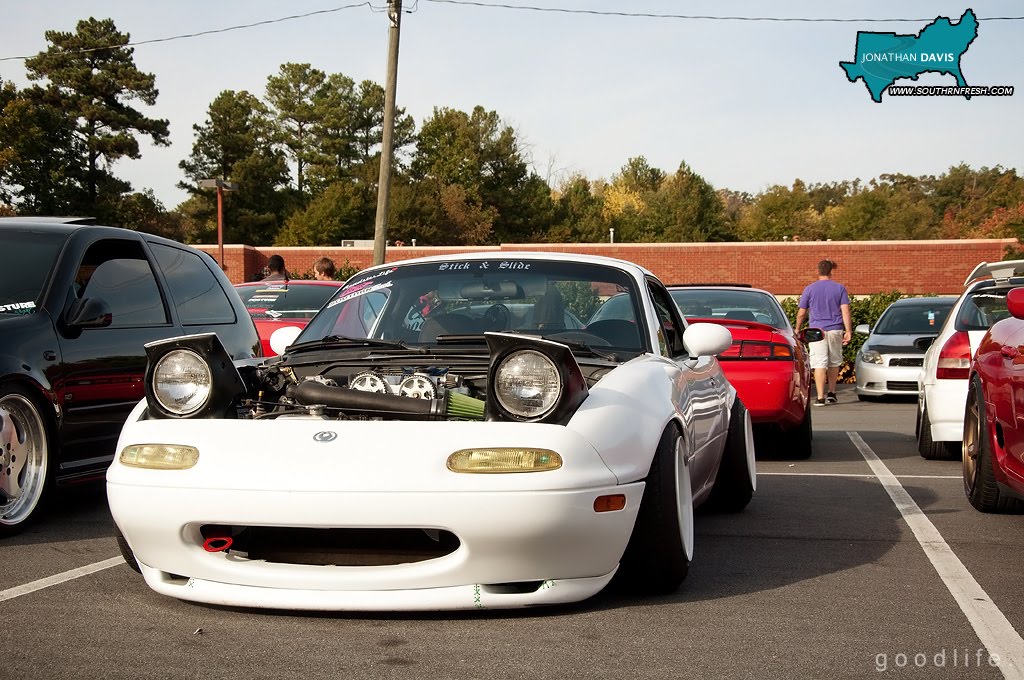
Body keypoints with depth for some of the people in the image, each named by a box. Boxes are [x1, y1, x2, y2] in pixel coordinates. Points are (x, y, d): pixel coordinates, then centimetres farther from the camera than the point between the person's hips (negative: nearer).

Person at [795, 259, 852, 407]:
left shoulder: (809, 289, 1)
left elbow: (801, 313, 4)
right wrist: (848, 331, -2)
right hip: (835, 330, 2)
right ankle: (831, 393, 26)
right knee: (834, 362, 17)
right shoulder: (840, 288, 3)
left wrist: (797, 329, 18)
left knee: (819, 363, -6)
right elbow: (845, 311, -3)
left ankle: (821, 397, -14)